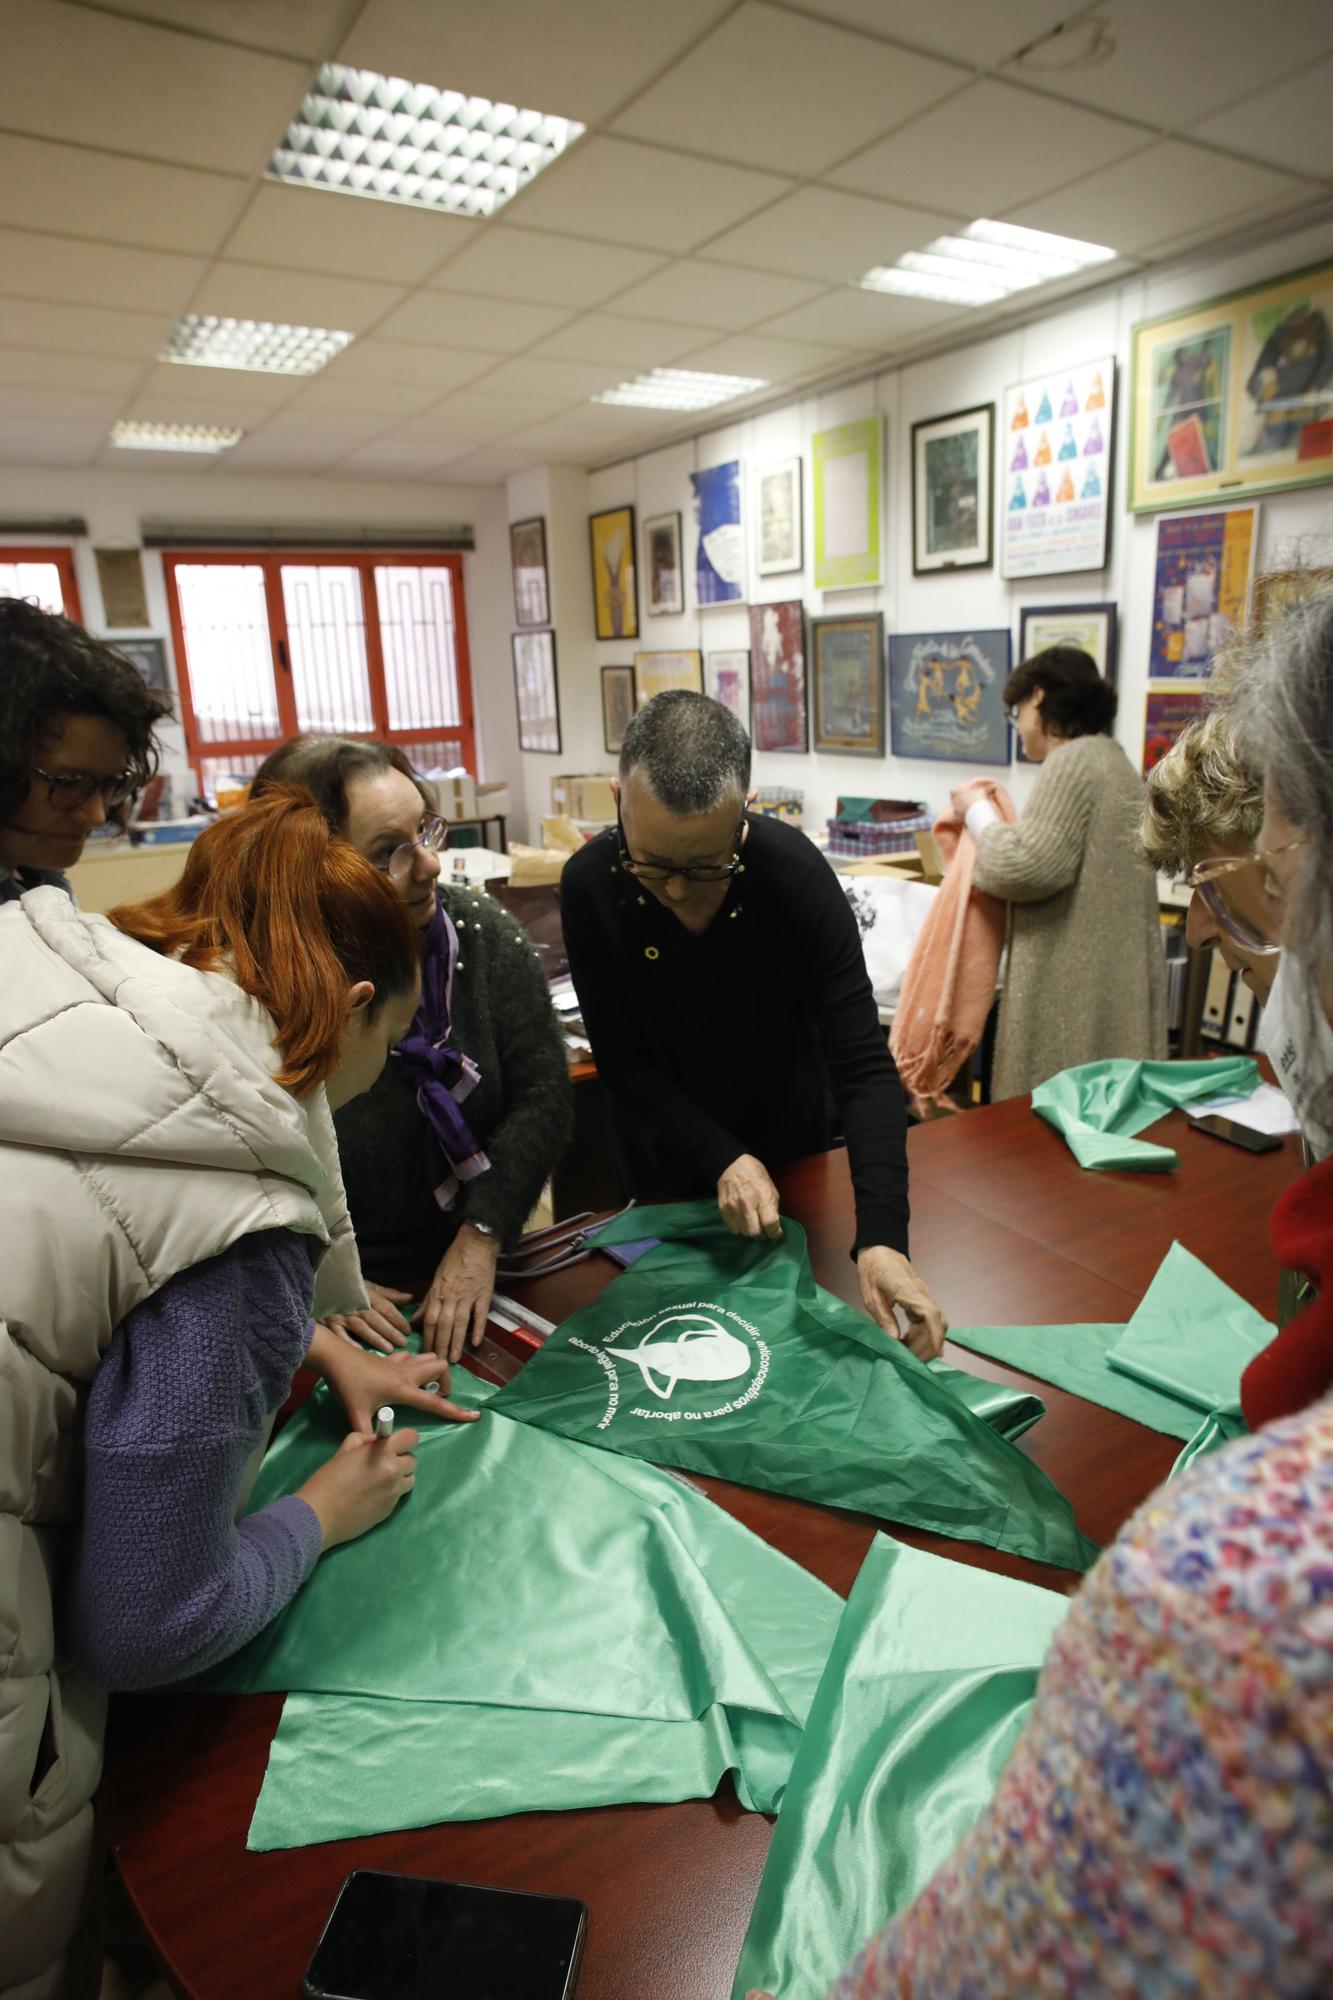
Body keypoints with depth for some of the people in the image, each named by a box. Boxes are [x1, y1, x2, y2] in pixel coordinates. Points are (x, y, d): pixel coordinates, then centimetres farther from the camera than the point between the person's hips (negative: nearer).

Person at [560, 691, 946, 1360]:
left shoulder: (796, 872, -28)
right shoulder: (590, 884, -24)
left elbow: (863, 1066, -29)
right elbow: (623, 1061, -18)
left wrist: (881, 1236, -40)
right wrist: (723, 1159, -31)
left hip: (798, 1155, 0)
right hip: (667, 1176, 1)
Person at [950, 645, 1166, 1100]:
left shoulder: (1073, 760, -13)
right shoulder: (1111, 756, 17)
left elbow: (1026, 868, -18)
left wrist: (977, 812, -4)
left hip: (1072, 989, -10)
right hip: (1110, 980, 10)